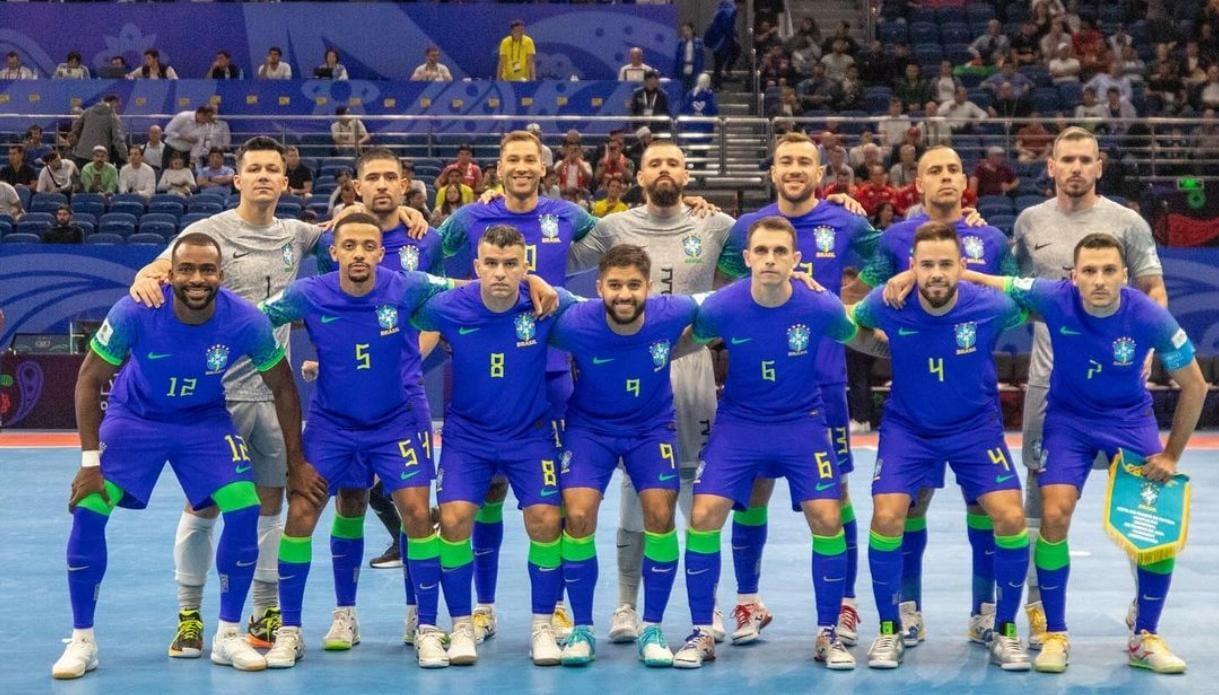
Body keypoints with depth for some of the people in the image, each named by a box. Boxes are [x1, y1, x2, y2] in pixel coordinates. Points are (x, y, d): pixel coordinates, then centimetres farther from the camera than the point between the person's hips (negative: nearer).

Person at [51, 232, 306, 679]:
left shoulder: (247, 322, -25)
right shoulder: (135, 312, -29)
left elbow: (282, 390, -8)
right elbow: (90, 380, -15)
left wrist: (296, 463, -4)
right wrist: (90, 461, -17)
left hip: (205, 421, 1)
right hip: (134, 416, -1)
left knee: (245, 509, -15)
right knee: (88, 510, -15)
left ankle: (228, 636, 3)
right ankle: (82, 641, 2)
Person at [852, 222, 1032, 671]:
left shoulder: (991, 307, -20)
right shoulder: (887, 305, -18)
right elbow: (848, 323, 4)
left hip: (975, 427, 0)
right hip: (908, 428, 0)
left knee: (1011, 519, -14)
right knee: (886, 518, -16)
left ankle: (1005, 631, 7)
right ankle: (889, 630, 5)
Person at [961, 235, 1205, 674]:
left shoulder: (1150, 317, -24)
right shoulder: (1054, 298, -25)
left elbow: (1194, 385, -11)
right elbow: (989, 284, -14)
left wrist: (1171, 455, -8)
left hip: (1130, 419, 1)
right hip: (1069, 419, 0)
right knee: (1054, 515, -16)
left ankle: (1145, 639, 10)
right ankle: (1055, 636, 1)